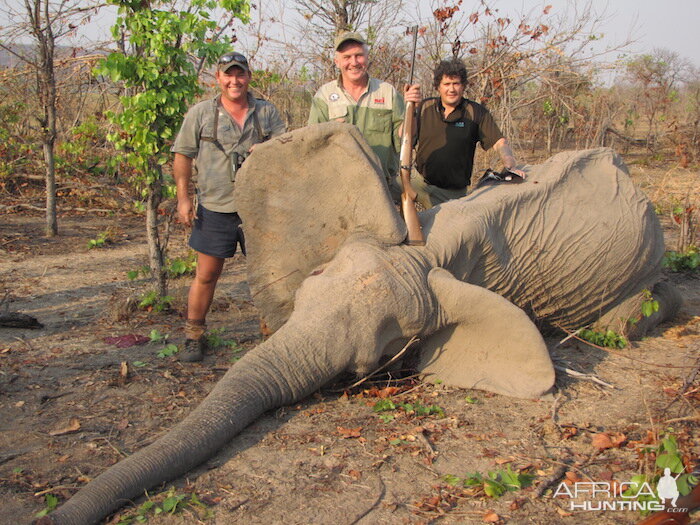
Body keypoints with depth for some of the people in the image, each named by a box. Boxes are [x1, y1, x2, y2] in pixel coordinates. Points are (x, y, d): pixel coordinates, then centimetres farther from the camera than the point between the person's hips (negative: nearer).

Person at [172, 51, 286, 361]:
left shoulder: (266, 112, 8)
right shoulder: (201, 113, 3)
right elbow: (183, 156, 5)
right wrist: (183, 197, -2)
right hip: (215, 208, -1)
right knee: (206, 274, 3)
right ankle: (194, 336, 17)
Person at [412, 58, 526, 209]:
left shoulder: (476, 112, -1)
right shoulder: (424, 107, 4)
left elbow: (499, 142, -7)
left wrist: (510, 167, -26)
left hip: (455, 192, -1)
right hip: (421, 181, 1)